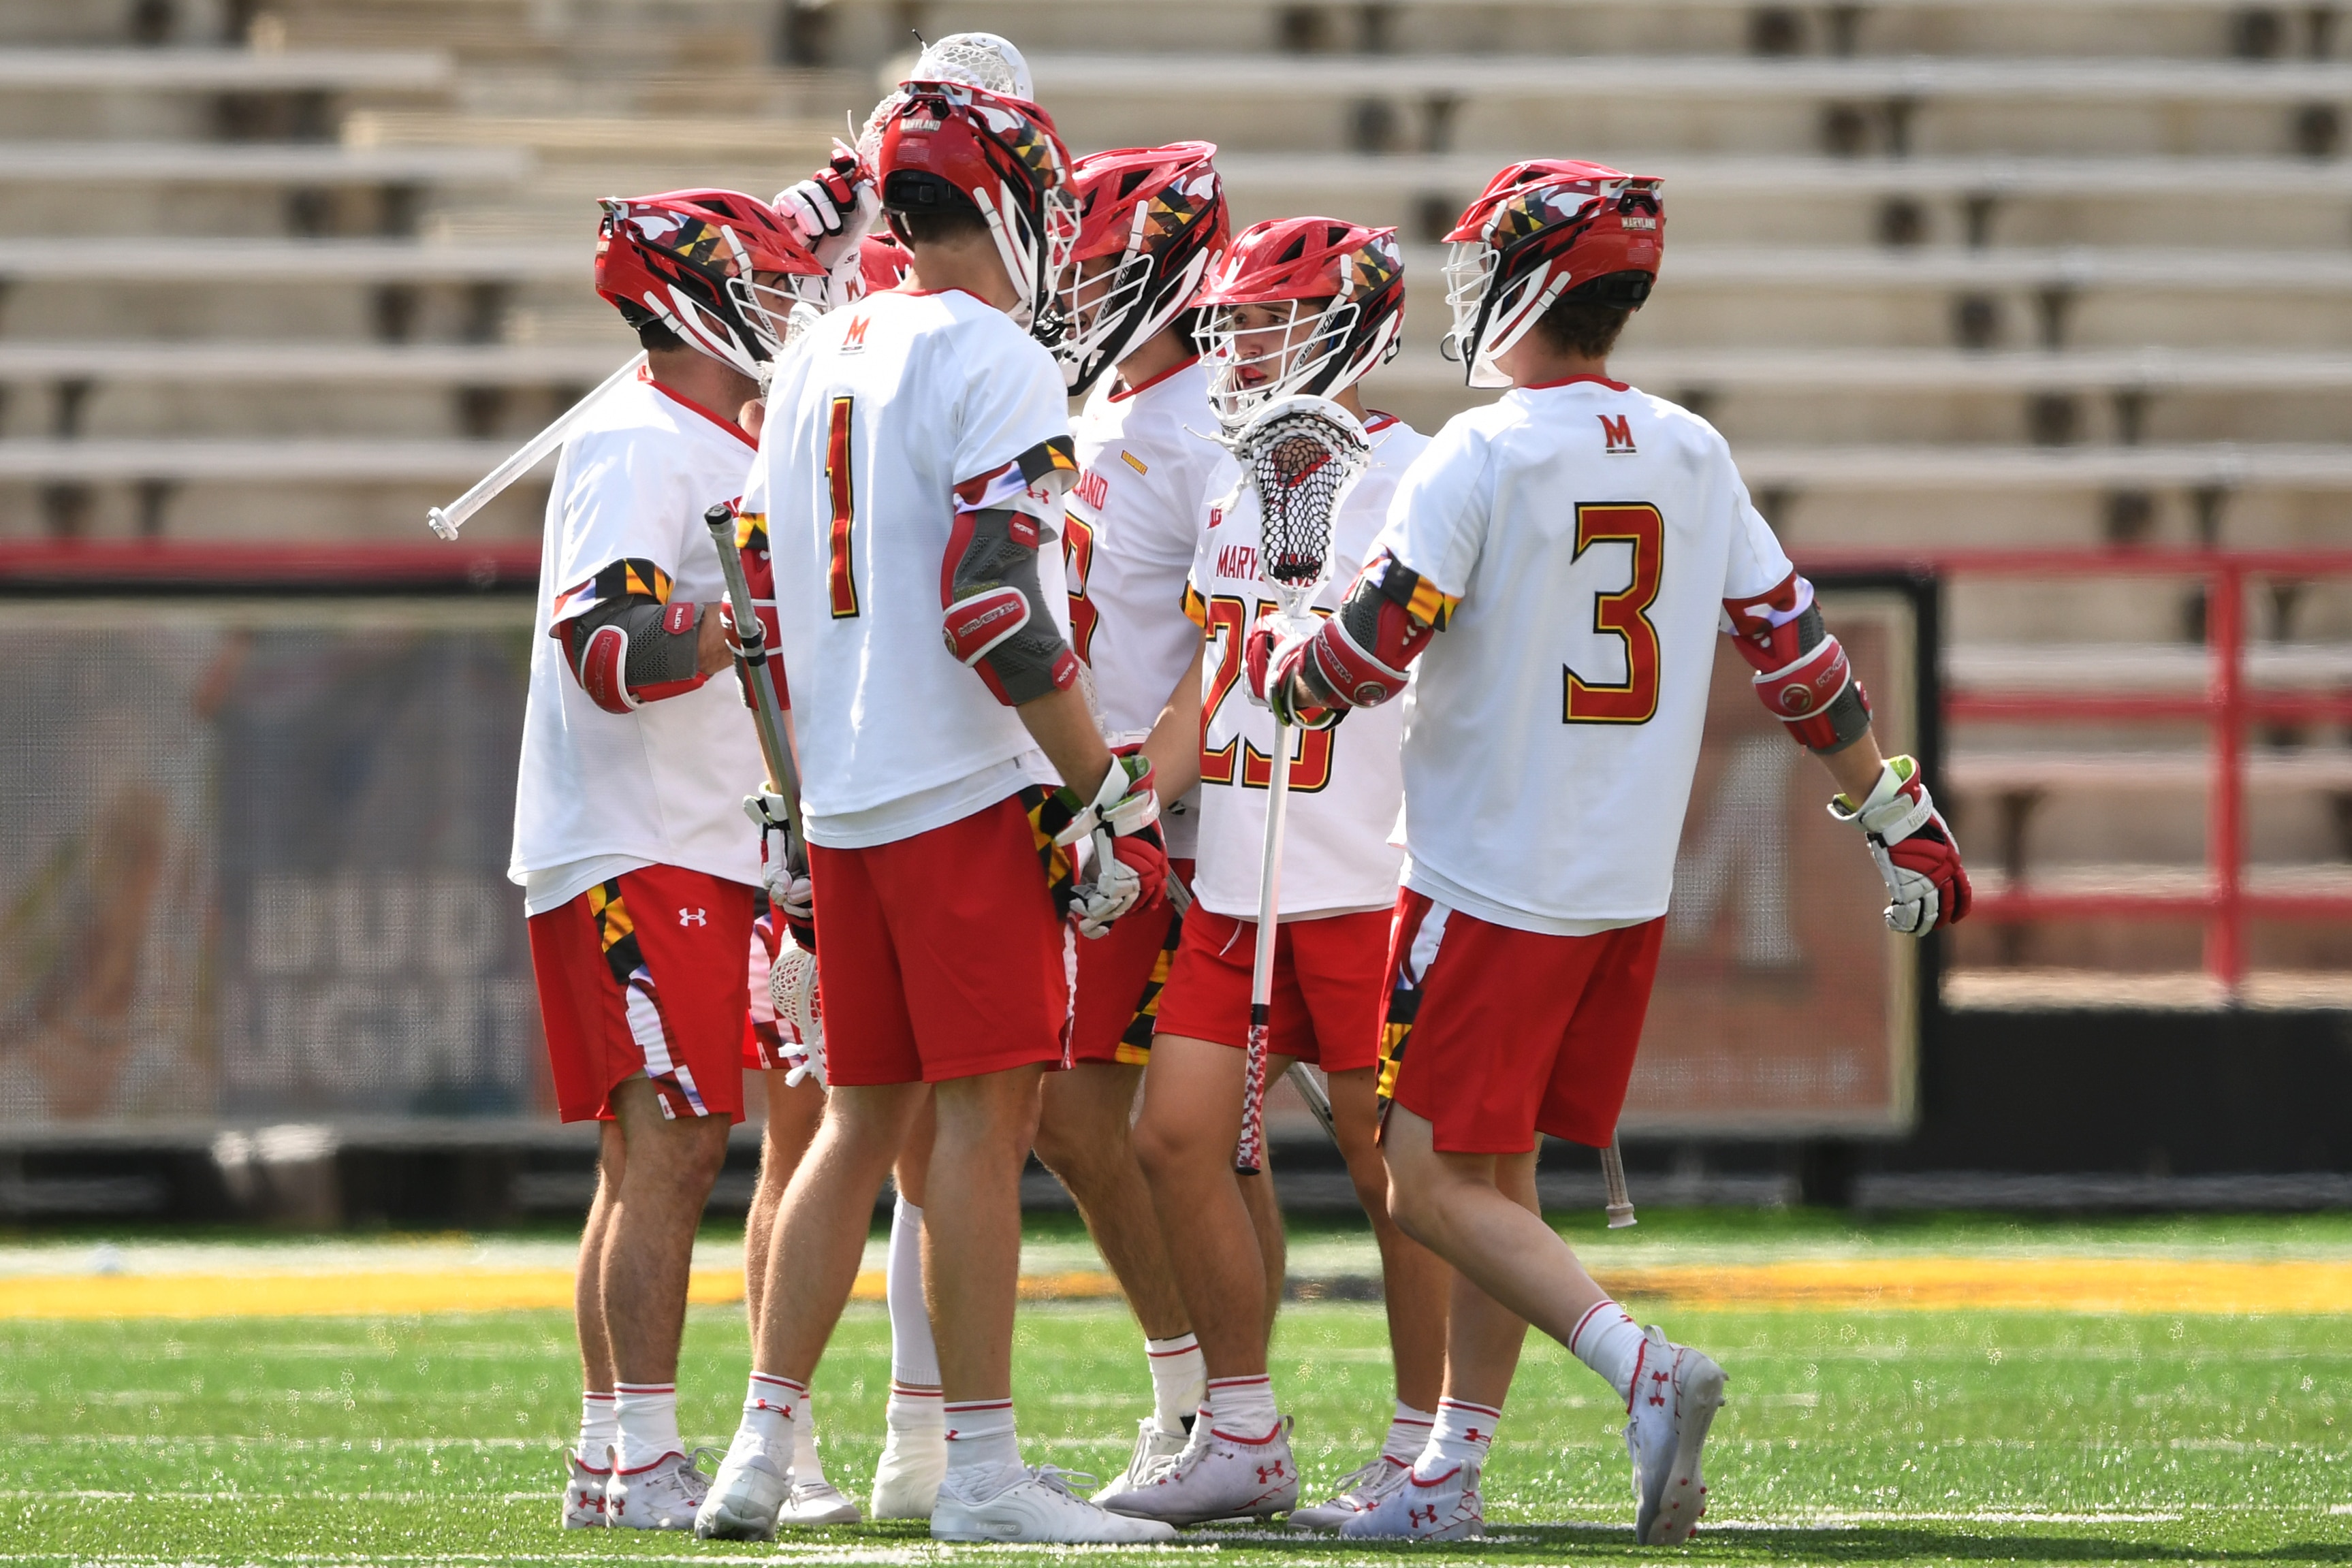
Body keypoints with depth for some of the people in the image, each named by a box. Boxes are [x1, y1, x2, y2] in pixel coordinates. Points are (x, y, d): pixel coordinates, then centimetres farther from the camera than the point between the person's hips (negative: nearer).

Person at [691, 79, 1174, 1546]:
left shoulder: (813, 366, 14)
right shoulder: (995, 365, -11)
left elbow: (775, 605, 19)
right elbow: (996, 609, -19)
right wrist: (1109, 792, -14)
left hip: (843, 801, 8)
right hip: (969, 793, -8)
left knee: (863, 1122, 13)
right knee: (987, 1113, -5)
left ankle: (764, 1443, 11)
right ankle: (983, 1468, -4)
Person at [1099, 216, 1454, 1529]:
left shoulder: (1408, 482, -10)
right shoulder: (1234, 481, 13)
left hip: (1370, 881, -8)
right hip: (1239, 880, 8)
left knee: (1394, 1167, 0)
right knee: (1183, 1133, 3)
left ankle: (1425, 1454, 9)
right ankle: (1246, 1442, 12)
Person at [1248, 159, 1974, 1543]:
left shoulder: (1484, 456, -13)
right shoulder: (1695, 458, 6)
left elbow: (1364, 658, -14)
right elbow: (1800, 659, 9)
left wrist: (1277, 667, 8)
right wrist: (1898, 813, 18)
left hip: (1492, 882, -7)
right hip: (1630, 893, 7)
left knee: (1437, 1187, -4)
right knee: (1499, 1174, 15)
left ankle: (1644, 1368, -22)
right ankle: (1452, 1471, 15)